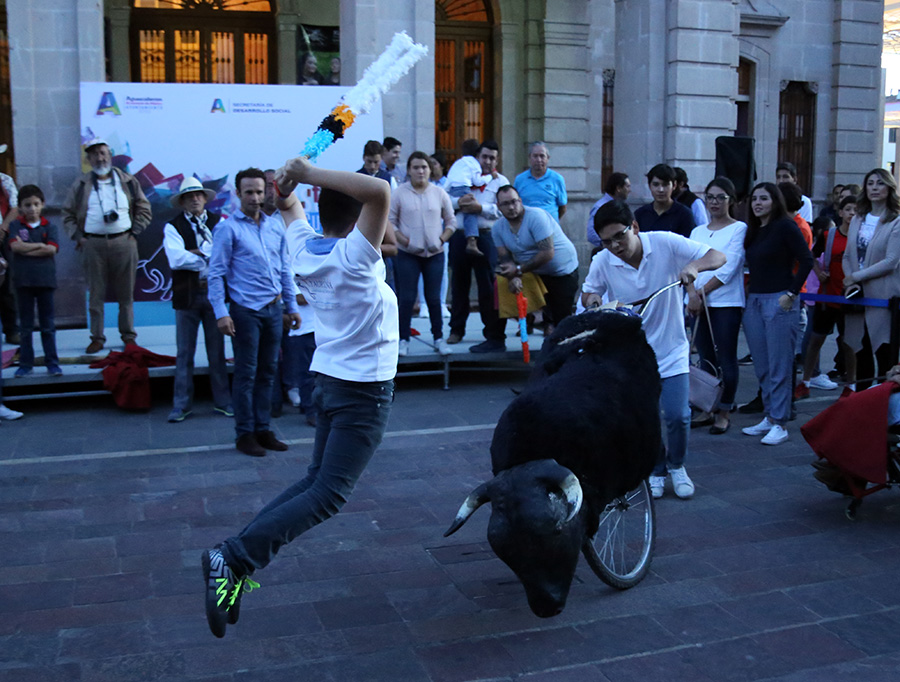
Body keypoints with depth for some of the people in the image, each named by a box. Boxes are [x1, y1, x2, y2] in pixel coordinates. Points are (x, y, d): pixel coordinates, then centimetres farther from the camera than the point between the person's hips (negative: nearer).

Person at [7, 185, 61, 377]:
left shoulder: (49, 226, 3)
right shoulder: (16, 225, 3)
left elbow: (52, 249, -12)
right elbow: (15, 246, -13)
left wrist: (26, 249, -11)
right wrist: (39, 245, -11)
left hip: (45, 280, 0)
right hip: (23, 280, 0)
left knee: (48, 325, 6)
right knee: (25, 325, 8)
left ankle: (52, 363, 11)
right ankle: (26, 363, 14)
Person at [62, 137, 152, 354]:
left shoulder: (128, 182, 9)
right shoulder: (81, 185, 9)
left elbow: (144, 210, 12)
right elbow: (68, 214, 13)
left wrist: (134, 233, 2)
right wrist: (78, 237, 0)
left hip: (123, 242, 0)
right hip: (93, 244, 0)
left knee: (126, 293, 4)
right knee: (96, 294, 2)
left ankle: (128, 335, 14)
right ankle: (97, 338, 9)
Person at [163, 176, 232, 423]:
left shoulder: (217, 222, 7)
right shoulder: (173, 227, 0)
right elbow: (176, 259, -15)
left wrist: (199, 252, -14)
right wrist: (211, 257, -11)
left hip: (214, 292, 2)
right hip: (187, 295, -1)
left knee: (217, 351, 10)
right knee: (184, 353, 5)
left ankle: (222, 401, 20)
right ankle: (181, 405, 14)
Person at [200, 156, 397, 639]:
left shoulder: (304, 246, 2)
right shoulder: (355, 254, -19)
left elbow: (288, 203, 23)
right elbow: (378, 192, -34)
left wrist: (298, 177, 8)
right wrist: (311, 174, -28)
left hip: (329, 378, 8)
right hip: (363, 389, -8)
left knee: (316, 480, 15)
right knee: (327, 495, -7)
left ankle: (239, 560, 6)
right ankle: (235, 557, -16)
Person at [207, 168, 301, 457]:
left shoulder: (275, 226, 11)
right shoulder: (228, 228, -6)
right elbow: (215, 273, -8)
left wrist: (292, 305, 15)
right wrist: (221, 313, -15)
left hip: (273, 309, 6)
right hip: (246, 311, -5)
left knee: (267, 372, 11)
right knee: (246, 374, -1)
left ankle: (263, 429, 20)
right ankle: (244, 434, 9)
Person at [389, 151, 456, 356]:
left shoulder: (439, 193, 5)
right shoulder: (399, 193, -1)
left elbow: (451, 221, 10)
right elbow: (389, 222, 0)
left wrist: (442, 239, -4)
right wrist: (404, 241, -11)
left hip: (435, 254, 2)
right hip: (408, 254, -2)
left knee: (434, 298, 7)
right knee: (406, 298, -2)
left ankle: (439, 338, 16)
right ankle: (403, 339, 6)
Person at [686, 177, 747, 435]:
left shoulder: (739, 228, -1)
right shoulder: (697, 232, 15)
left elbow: (728, 268, -10)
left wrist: (702, 291, -12)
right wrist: (692, 293, -10)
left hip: (726, 302, -5)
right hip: (698, 304, 5)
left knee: (725, 359, -1)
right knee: (706, 359, 9)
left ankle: (724, 413, 6)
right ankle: (707, 410, 17)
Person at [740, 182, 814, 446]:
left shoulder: (785, 226, -7)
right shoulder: (753, 231, 14)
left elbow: (806, 260, -13)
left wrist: (791, 293, -15)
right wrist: (749, 293, 8)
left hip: (779, 301, -8)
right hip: (753, 301, 8)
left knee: (779, 367, -4)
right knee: (762, 367, 11)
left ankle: (779, 424, 1)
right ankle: (769, 417, 20)